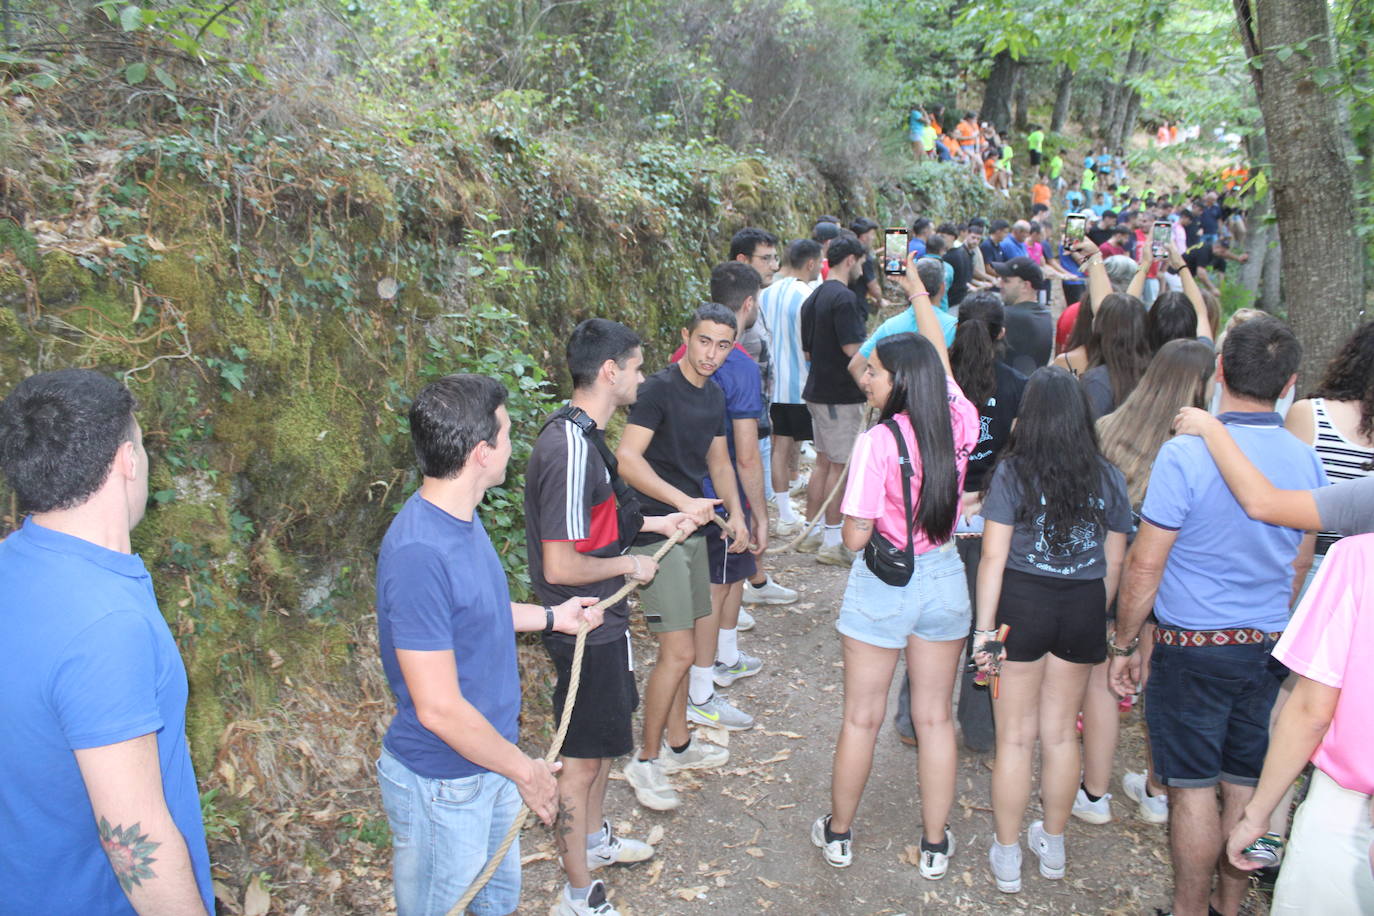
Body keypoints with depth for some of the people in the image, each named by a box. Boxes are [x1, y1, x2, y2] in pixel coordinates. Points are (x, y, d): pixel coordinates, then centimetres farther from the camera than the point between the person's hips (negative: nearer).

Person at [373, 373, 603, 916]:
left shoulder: (460, 517, -2)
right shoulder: (419, 554, -33)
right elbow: (439, 708, -29)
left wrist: (549, 617, 14)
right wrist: (525, 770, -17)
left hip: (488, 761, 9)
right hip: (442, 786, -9)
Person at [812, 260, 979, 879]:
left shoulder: (878, 441, -21)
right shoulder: (958, 422, -6)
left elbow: (855, 536, -19)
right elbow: (940, 360, 13)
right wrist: (918, 292, 25)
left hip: (882, 584, -4)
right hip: (944, 578, 4)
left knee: (862, 718, 12)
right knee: (935, 717, 15)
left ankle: (838, 833, 29)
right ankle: (935, 846, 28)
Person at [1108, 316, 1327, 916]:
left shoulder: (1186, 454, -18)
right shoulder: (1306, 461, 0)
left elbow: (1146, 565, -15)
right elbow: (1299, 567, 13)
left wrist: (1123, 646, -4)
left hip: (1195, 647, -5)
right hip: (1270, 648, 6)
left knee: (1194, 787, 5)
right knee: (1245, 785, 15)